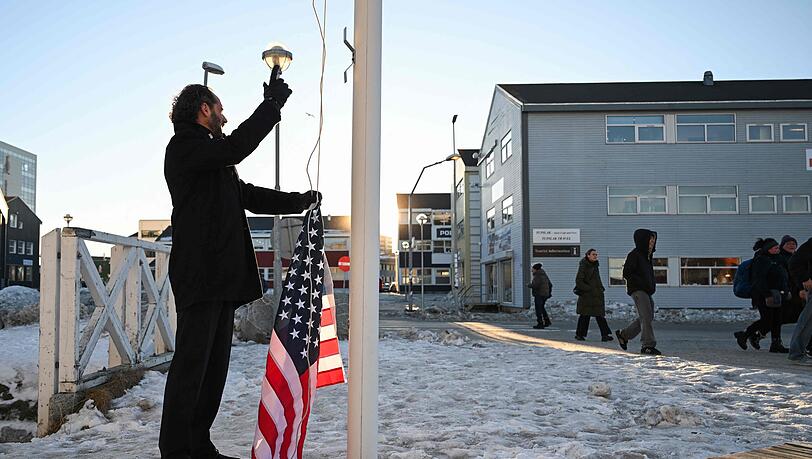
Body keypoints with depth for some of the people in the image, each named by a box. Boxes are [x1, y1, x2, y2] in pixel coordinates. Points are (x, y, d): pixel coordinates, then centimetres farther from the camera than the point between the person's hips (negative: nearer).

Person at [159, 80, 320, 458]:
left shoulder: (215, 159, 26)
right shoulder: (184, 146, -3)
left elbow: (249, 196, 26)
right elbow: (237, 146, -19)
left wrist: (297, 201, 17)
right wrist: (272, 104, -12)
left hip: (223, 276, 10)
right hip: (199, 274, -10)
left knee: (215, 364, 11)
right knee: (191, 363, -8)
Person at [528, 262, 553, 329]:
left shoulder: (537, 276, -15)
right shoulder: (544, 275, 11)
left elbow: (535, 285, -25)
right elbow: (550, 284, 15)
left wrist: (529, 285, -7)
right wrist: (549, 293, 24)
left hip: (539, 295, -9)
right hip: (545, 294, 9)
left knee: (539, 310, -1)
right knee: (541, 308, 22)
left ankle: (540, 324, 2)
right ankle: (547, 321, 18)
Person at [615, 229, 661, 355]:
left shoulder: (647, 256, 17)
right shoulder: (634, 255, -10)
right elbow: (626, 273, -15)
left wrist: (652, 286, 10)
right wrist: (643, 283, -19)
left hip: (647, 292, 9)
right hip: (637, 290, -9)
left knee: (646, 318, 11)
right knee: (646, 317, -13)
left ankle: (623, 334, 23)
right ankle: (648, 345, -10)